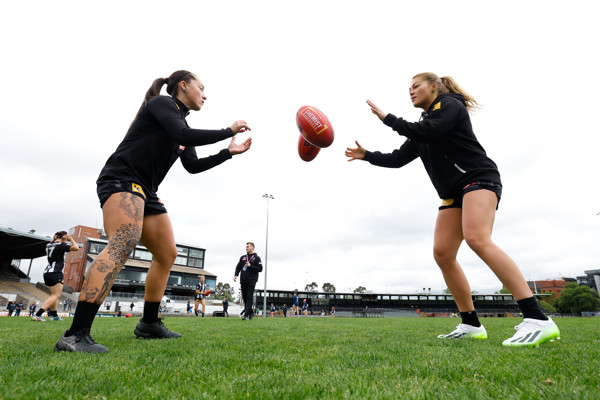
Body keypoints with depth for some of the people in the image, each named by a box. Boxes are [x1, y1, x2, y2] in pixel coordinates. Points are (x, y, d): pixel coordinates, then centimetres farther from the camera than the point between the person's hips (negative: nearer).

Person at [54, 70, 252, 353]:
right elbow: (185, 136, -20)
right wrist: (229, 131, -11)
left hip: (146, 192, 10)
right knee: (124, 242, -31)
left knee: (167, 253, 6)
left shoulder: (181, 123, 22)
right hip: (121, 179, -10)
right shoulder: (162, 103, -3)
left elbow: (193, 166, 19)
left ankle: (149, 324, 16)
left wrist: (229, 152, 16)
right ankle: (75, 335, -32)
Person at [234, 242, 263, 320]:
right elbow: (238, 267, 14)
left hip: (252, 281, -5)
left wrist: (250, 266, -11)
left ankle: (246, 315, -13)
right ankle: (251, 313, 22)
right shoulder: (242, 257, 18)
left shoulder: (256, 258, 3)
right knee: (244, 298, 8)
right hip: (243, 281, 5)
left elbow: (260, 269, -4)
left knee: (249, 298, -11)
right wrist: (236, 275, -3)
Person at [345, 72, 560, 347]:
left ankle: (537, 320, -29)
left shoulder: (450, 104, 2)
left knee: (476, 238, -31)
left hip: (479, 178, -8)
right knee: (442, 253, -6)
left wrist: (387, 118, -8)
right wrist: (367, 155, 14)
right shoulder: (422, 128, 24)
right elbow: (397, 159, 23)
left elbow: (427, 132, -17)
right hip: (454, 193, 8)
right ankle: (471, 325, 1)